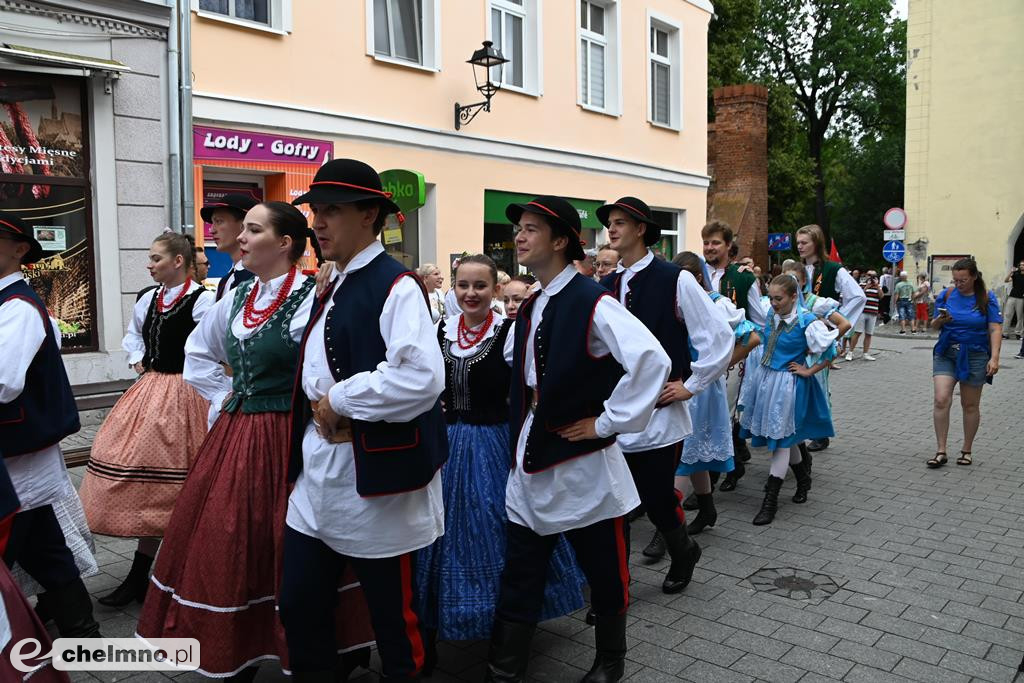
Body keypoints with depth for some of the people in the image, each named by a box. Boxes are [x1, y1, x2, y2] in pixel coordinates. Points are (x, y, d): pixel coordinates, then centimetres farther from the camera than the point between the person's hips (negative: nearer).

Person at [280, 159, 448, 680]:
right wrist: (318, 412, 6)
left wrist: (339, 400, -17)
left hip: (375, 480, -8)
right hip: (317, 472, 8)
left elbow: (421, 379, -28)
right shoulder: (331, 288, 13)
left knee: (392, 616, 9)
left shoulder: (396, 286, -14)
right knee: (299, 607, 16)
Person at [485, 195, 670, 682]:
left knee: (604, 574, 15)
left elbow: (651, 359, -28)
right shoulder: (528, 309, 9)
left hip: (582, 465, -6)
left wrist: (607, 422, -21)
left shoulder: (593, 303, -16)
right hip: (530, 462, 7)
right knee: (518, 580, 12)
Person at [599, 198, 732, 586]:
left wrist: (690, 386, -6)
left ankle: (682, 553, 35)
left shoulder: (675, 280, -10)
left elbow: (720, 337, -9)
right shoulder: (606, 286, 6)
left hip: (659, 413, -5)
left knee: (656, 499, 3)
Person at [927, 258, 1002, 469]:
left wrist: (994, 358, -17)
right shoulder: (946, 295, 1)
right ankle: (940, 451, -4)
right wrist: (939, 320, -16)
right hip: (946, 354, 1)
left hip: (975, 356, -1)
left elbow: (995, 329, -7)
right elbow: (934, 326, 8)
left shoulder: (987, 298, -4)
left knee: (970, 405, 8)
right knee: (941, 400, -12)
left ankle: (966, 451, 24)